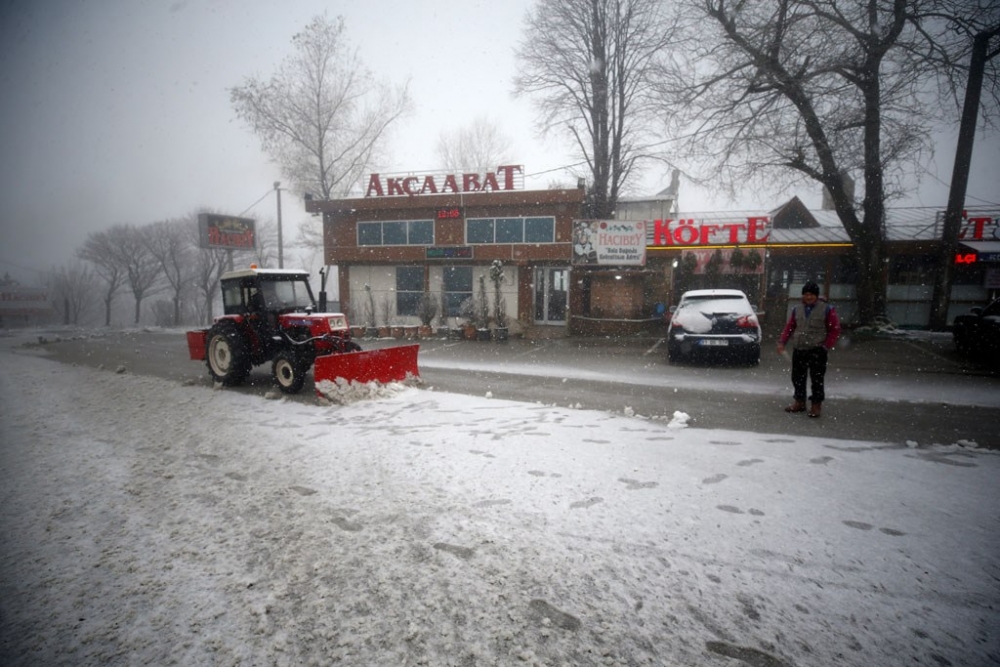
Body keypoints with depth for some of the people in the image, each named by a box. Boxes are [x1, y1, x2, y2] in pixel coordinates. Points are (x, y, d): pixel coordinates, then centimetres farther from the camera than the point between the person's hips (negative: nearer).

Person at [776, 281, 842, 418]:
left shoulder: (827, 309, -4)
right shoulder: (797, 309, 8)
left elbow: (835, 329, -3)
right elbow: (789, 327, 12)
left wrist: (827, 346, -10)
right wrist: (782, 342, 1)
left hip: (817, 351, -4)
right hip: (799, 350, 5)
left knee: (817, 379, -2)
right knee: (798, 377, 11)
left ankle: (816, 405, 9)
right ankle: (799, 402, 24)